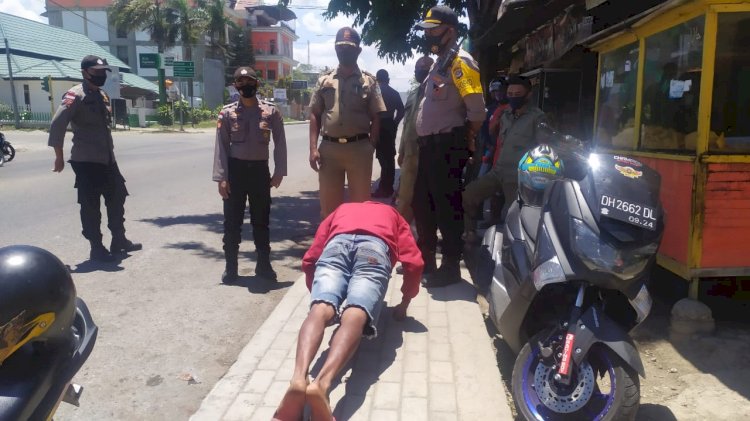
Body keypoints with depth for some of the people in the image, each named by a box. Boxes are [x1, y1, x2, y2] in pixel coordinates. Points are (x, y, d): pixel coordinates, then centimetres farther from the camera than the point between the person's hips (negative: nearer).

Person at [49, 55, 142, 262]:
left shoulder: (102, 95, 14)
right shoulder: (76, 95, -12)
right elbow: (57, 125, -18)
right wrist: (59, 156, -16)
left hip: (107, 159, 8)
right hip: (86, 161, -8)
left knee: (117, 197, 14)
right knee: (91, 206, 0)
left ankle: (119, 241, 26)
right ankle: (96, 248, 9)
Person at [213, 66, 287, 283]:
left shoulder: (271, 111, 0)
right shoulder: (227, 112, -1)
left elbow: (280, 142, 1)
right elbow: (221, 146, -3)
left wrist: (279, 172, -5)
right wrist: (221, 177, -9)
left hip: (260, 169, 1)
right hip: (235, 168, 0)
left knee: (261, 220, 10)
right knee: (232, 221, 4)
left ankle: (263, 264, 23)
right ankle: (230, 267, 16)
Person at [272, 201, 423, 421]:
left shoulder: (340, 210, 43)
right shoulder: (394, 216, 41)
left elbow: (309, 260, 32)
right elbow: (414, 263, 24)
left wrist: (318, 296, 44)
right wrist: (404, 304, 36)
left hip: (337, 244, 2)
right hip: (375, 247, -1)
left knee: (320, 311, -17)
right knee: (354, 317, -20)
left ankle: (299, 378, -45)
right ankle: (322, 384, -46)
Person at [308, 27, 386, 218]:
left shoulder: (368, 81, 6)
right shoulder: (324, 80, 10)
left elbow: (376, 118, 4)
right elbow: (314, 115, 8)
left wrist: (370, 147, -5)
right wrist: (313, 148, -1)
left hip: (359, 148, -1)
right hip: (329, 148, 2)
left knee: (360, 203, 5)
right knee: (328, 204, 8)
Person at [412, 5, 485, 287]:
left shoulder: (459, 62, -12)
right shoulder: (439, 63, 19)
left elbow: (477, 110, -18)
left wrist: (465, 142, -6)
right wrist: (424, 141, 16)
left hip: (448, 147, -10)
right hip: (429, 145, 10)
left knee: (447, 207, -3)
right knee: (422, 204, 16)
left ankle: (451, 266, 7)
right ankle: (425, 258, 30)